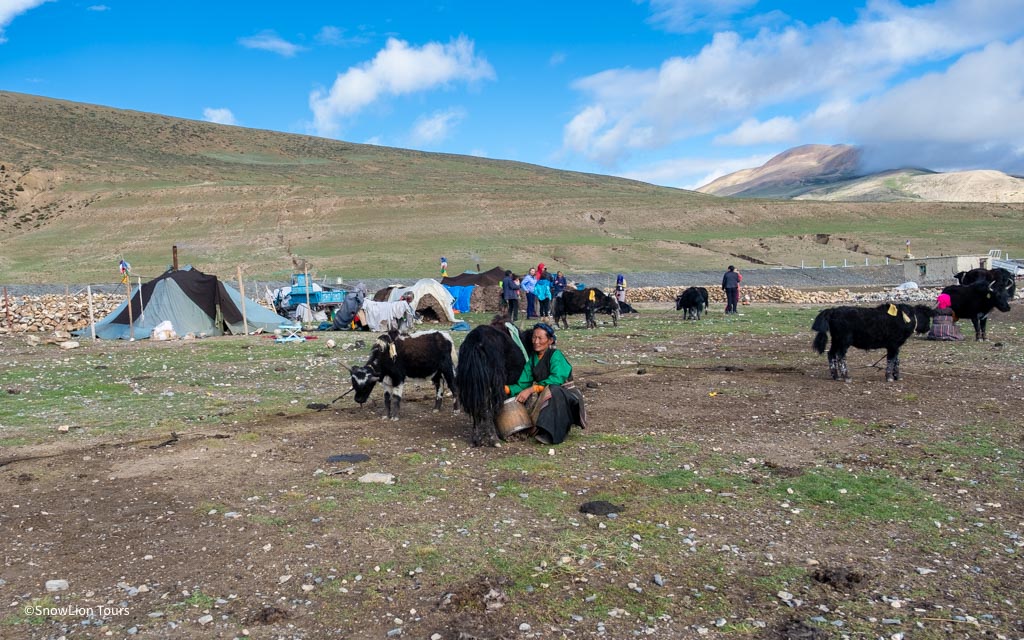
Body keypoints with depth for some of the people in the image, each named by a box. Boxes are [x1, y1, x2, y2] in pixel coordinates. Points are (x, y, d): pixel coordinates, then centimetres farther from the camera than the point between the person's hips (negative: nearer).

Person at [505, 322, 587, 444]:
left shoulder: (556, 355, -13)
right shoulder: (533, 358, 7)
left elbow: (557, 379, -28)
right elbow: (523, 384, 1)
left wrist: (532, 389, -34)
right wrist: (507, 389, -18)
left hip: (567, 395, -6)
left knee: (552, 391, -37)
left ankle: (550, 434, -33)